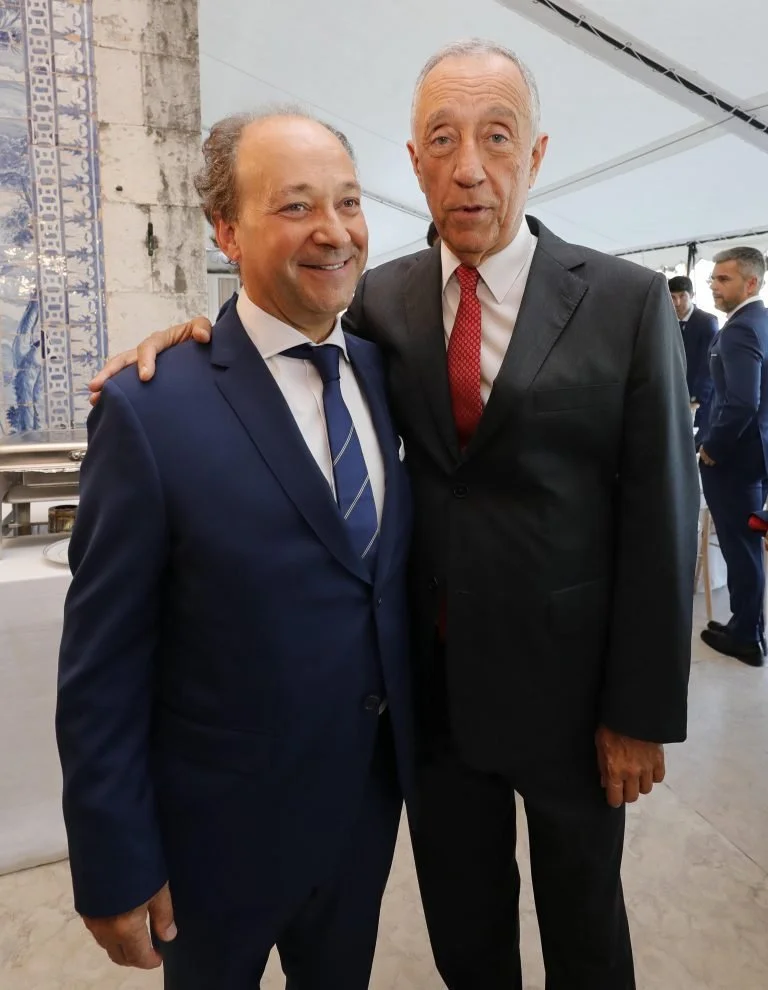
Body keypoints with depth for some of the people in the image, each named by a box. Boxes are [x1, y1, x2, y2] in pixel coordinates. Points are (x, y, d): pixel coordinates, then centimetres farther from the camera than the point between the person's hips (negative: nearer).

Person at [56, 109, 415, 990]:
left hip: (372, 798, 5)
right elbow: (101, 665, -15)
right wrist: (114, 865, -10)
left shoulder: (384, 372, -3)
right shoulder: (152, 408, -20)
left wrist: (414, 739, 7)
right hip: (226, 827, -4)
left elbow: (400, 567, 4)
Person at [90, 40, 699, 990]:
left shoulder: (628, 301, -10)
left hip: (567, 679, -2)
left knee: (582, 911, 24)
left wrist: (642, 711, -8)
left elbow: (660, 513, -10)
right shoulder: (381, 298, -1)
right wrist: (203, 327, -13)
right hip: (433, 674, 3)